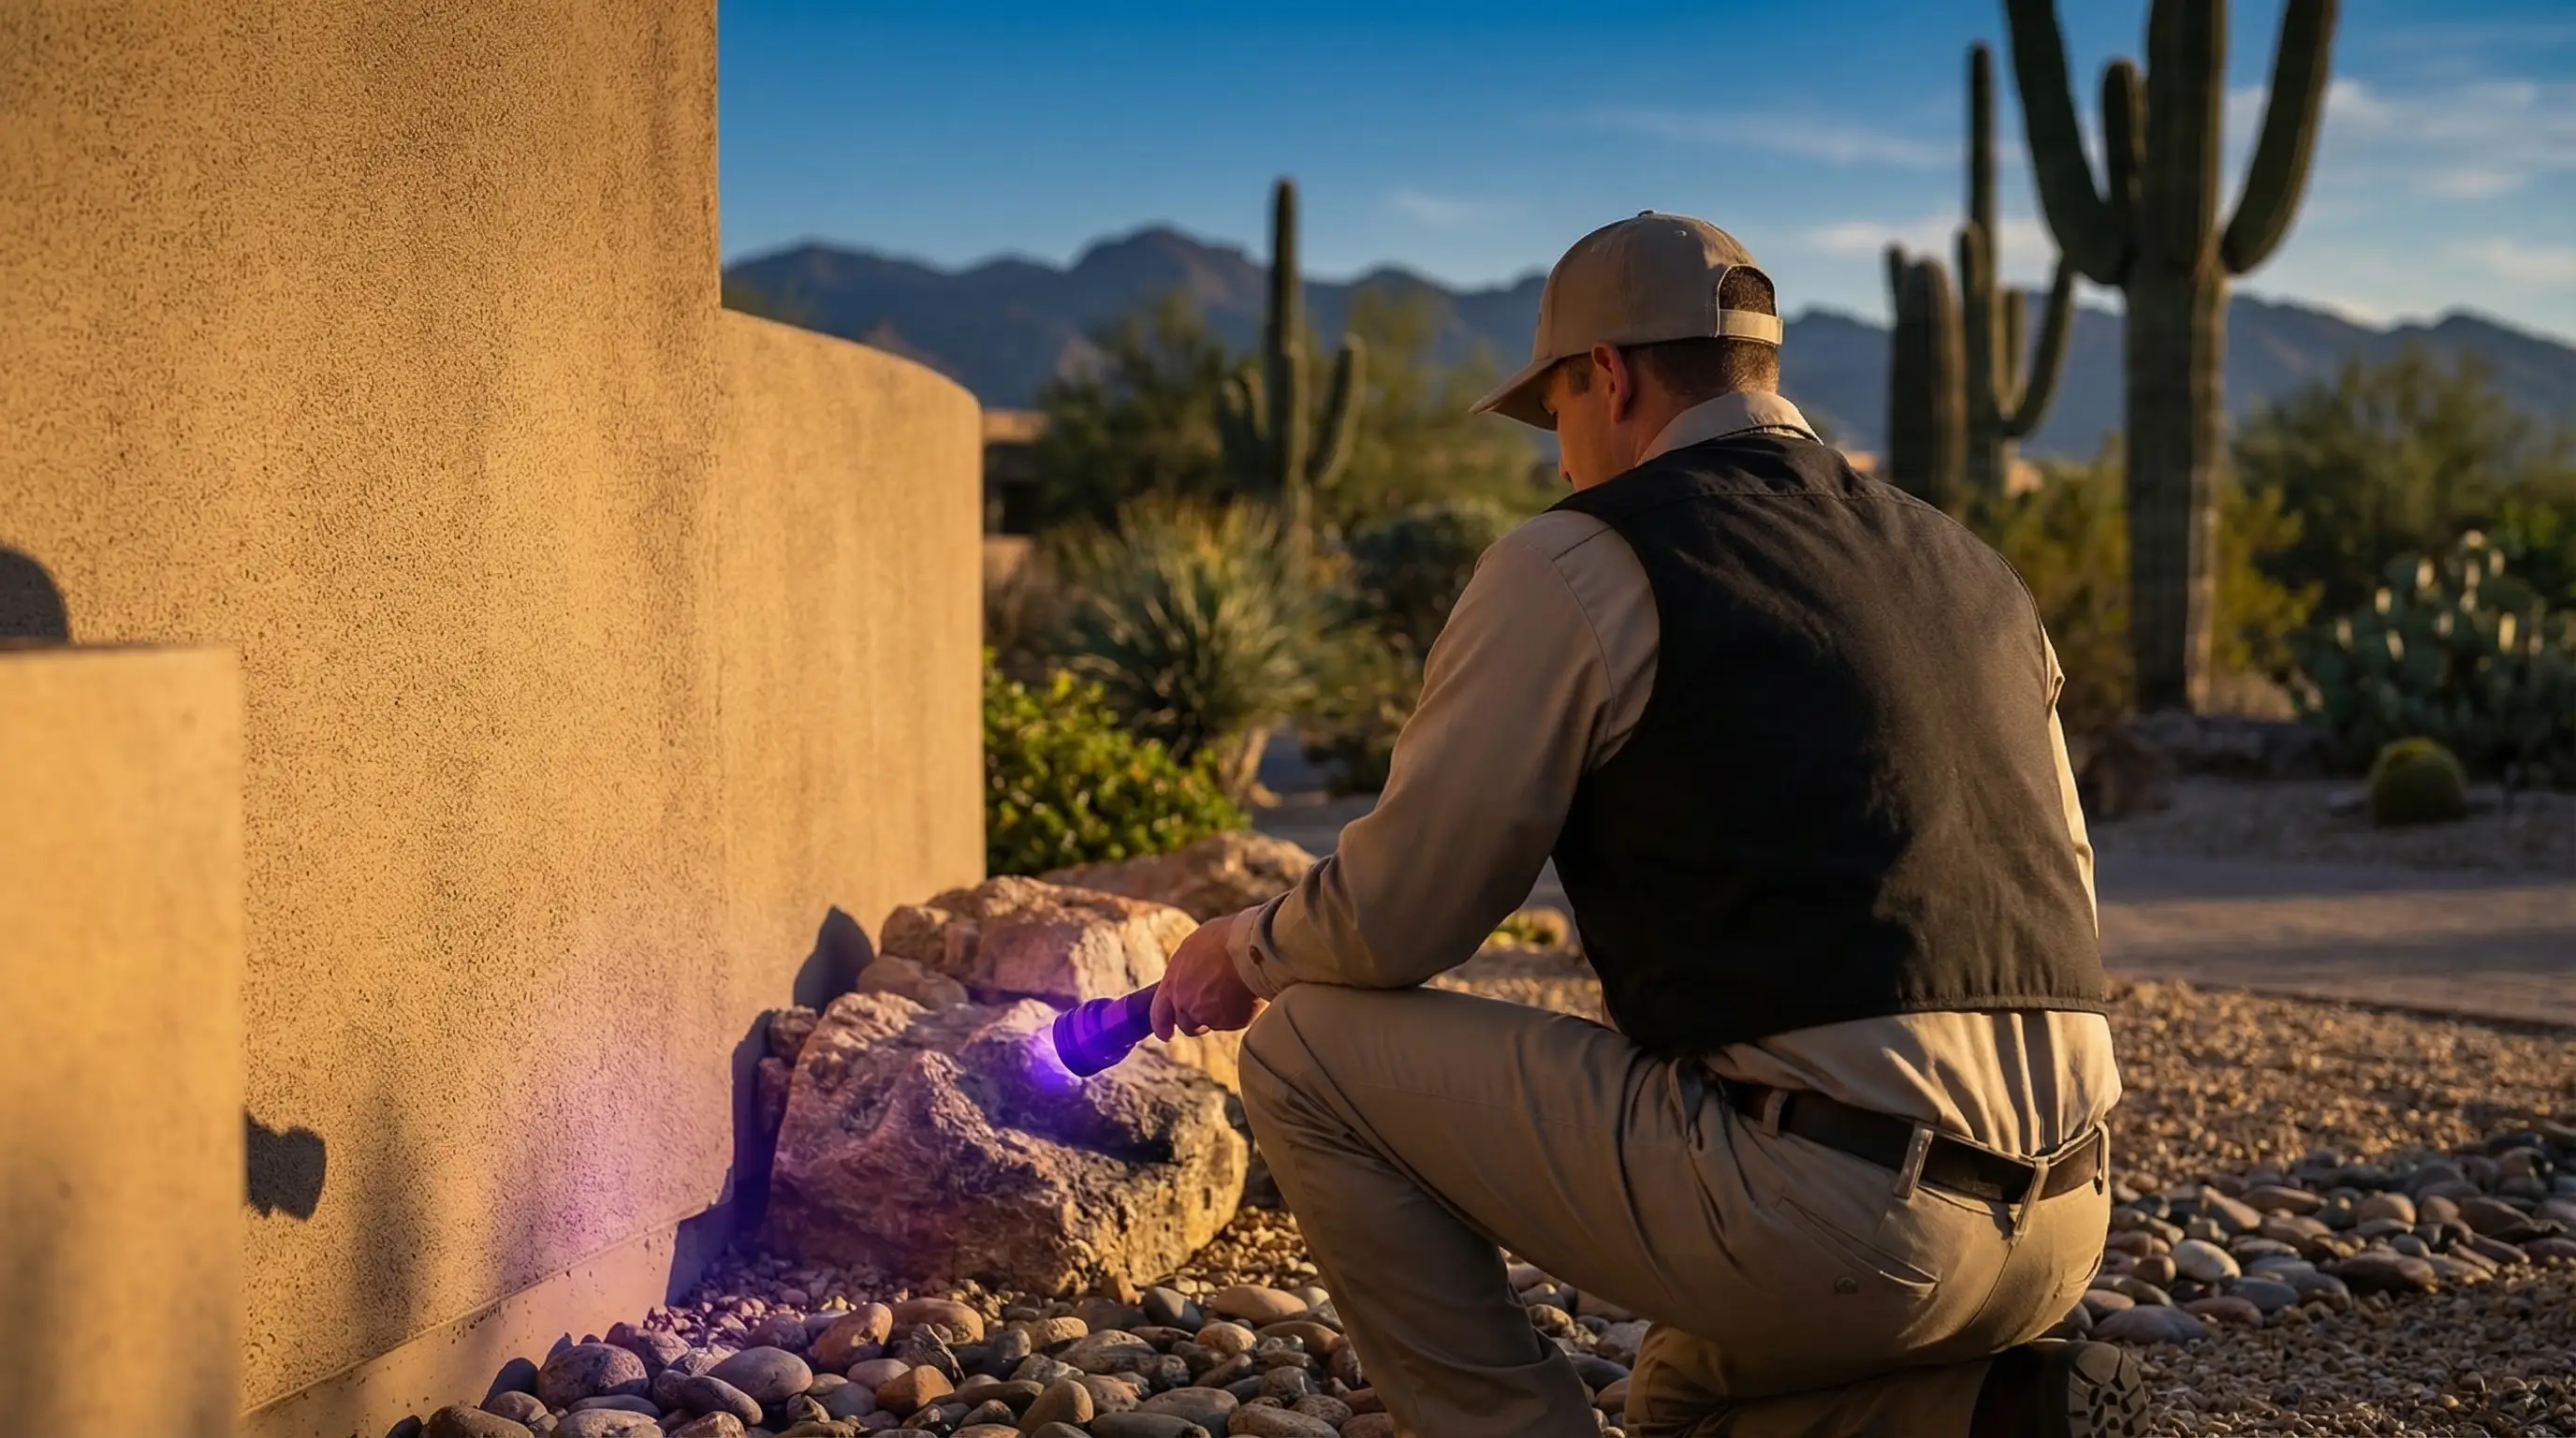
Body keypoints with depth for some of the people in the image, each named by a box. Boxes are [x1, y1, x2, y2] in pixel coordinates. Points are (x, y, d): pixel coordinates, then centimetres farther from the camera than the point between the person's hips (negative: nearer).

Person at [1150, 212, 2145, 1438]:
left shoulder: (1576, 565, -2)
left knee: (1310, 1056, 6)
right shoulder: (1972, 573, 18)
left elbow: (1397, 918, -1)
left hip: (1822, 1218, -8)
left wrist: (1248, 950, 21)